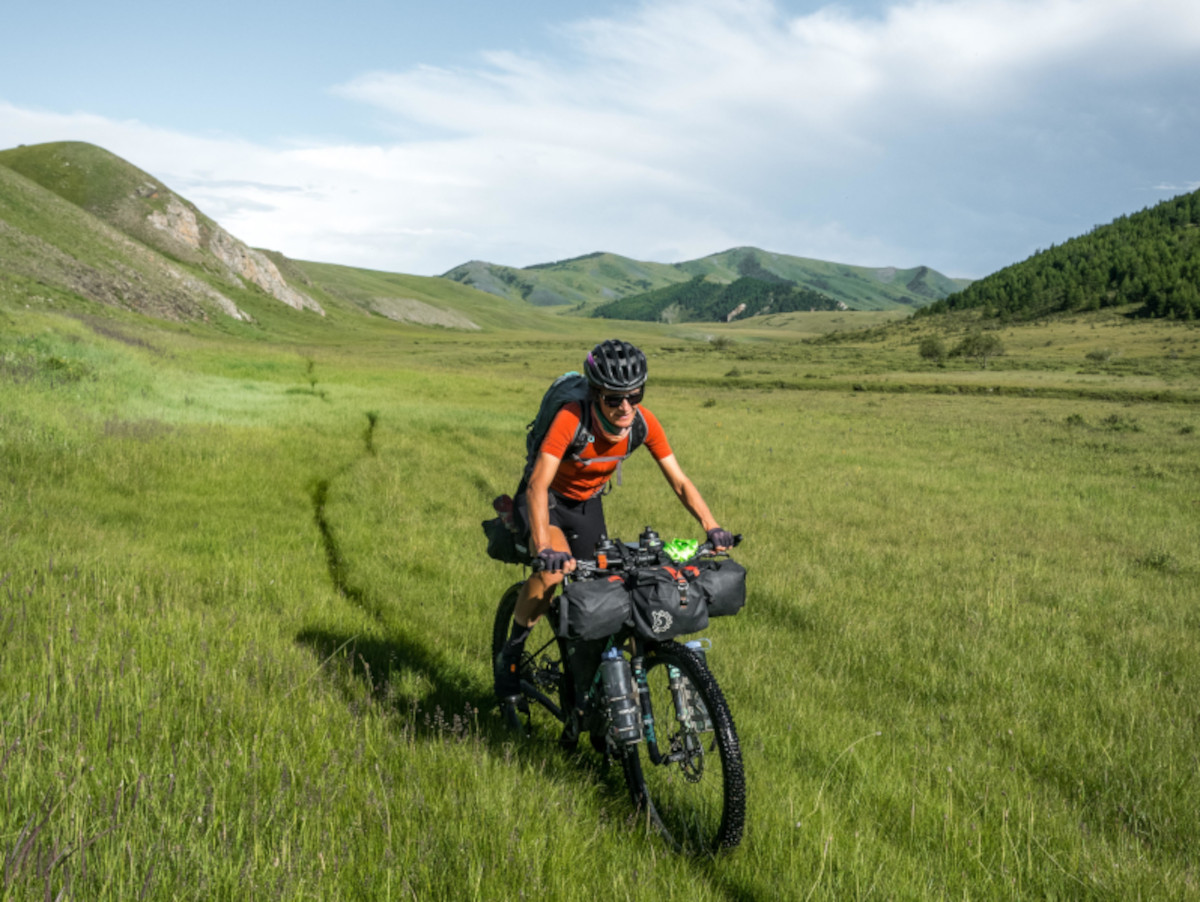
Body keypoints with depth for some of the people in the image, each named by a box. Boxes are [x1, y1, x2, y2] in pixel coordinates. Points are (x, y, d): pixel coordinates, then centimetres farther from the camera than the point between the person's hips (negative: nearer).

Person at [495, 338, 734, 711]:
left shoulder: (644, 423, -22)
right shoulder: (571, 419, -36)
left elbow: (679, 481, -18)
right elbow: (538, 485, -43)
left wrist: (711, 526, -33)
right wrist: (544, 548, -56)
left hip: (588, 504, 5)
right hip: (549, 499, -5)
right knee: (555, 570, -31)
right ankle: (511, 653, -8)